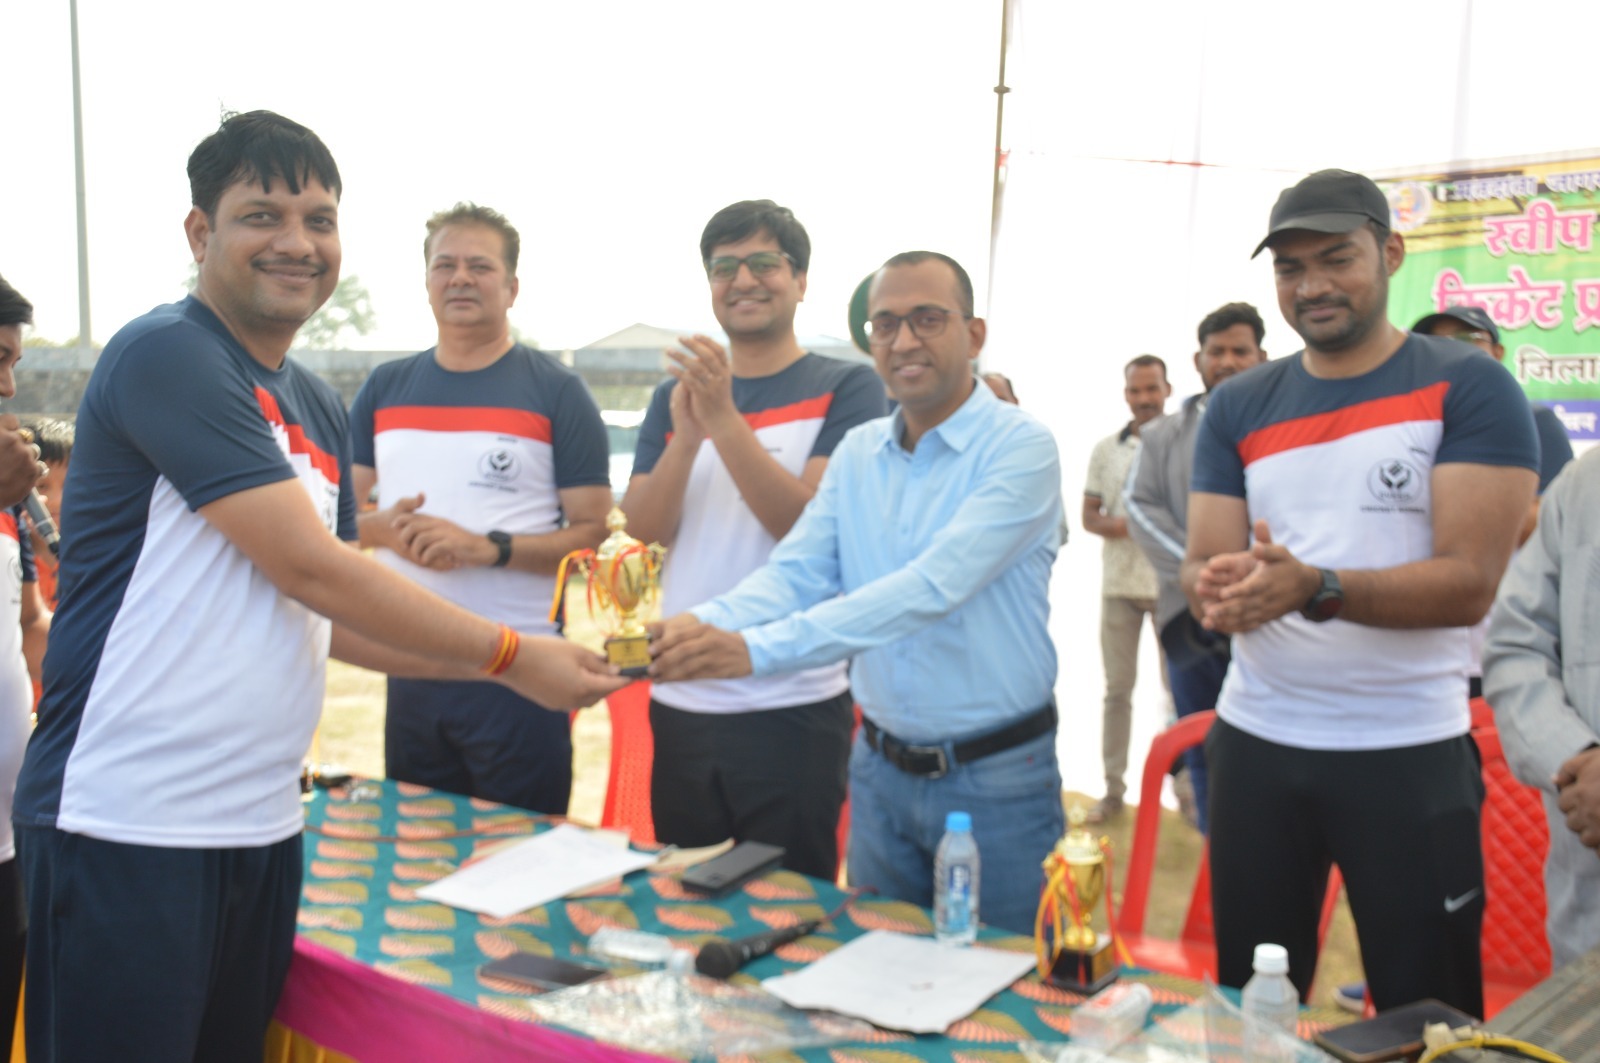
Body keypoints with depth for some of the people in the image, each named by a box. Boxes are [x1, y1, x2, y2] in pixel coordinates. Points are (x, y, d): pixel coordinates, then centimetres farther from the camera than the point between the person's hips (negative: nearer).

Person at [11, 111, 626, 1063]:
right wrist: (510, 655, -13)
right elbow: (307, 567, -18)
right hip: (130, 829, -8)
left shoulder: (321, 410, 12)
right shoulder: (168, 356, -13)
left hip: (260, 824, 8)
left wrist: (525, 662, 3)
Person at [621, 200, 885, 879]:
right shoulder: (677, 394, 10)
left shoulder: (846, 388, -4)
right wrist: (684, 438, -17)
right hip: (681, 701, 5)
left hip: (794, 708, -4)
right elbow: (643, 527, 0)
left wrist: (724, 419, -22)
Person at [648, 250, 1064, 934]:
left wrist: (755, 650, -36)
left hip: (994, 779, -5)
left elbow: (934, 586, -28)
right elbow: (795, 572, -3)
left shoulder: (1020, 449, -15)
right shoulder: (857, 454, 5)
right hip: (881, 769, 5)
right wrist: (703, 625, -26)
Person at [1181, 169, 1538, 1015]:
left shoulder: (1469, 389, -6)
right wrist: (1218, 588, -24)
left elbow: (1469, 583, -15)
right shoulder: (1237, 407, 6)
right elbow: (1203, 568, 1)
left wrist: (1313, 588, -31)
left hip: (1410, 755, -3)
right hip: (1255, 746, 4)